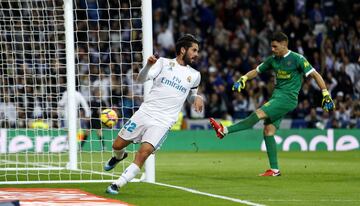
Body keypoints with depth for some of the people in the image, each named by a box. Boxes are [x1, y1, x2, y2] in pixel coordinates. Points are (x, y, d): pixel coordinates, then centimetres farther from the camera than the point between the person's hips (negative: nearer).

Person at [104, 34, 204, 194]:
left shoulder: (194, 75, 10)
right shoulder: (164, 63, 2)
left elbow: (190, 96, 26)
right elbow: (141, 79, -7)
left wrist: (197, 98, 3)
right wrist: (149, 65, -26)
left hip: (163, 122, 0)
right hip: (144, 113, 0)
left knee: (144, 152, -20)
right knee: (117, 145, 7)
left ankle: (117, 185, -12)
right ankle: (119, 157, 45)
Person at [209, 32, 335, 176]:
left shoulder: (297, 59, -8)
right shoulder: (273, 60, 12)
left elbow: (315, 75, -9)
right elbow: (256, 71, 21)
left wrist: (326, 95, -16)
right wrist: (242, 79, 3)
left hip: (288, 98, -8)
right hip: (277, 96, 8)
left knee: (260, 114, -21)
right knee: (268, 131, -2)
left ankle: (224, 131, -25)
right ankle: (274, 169, 1)